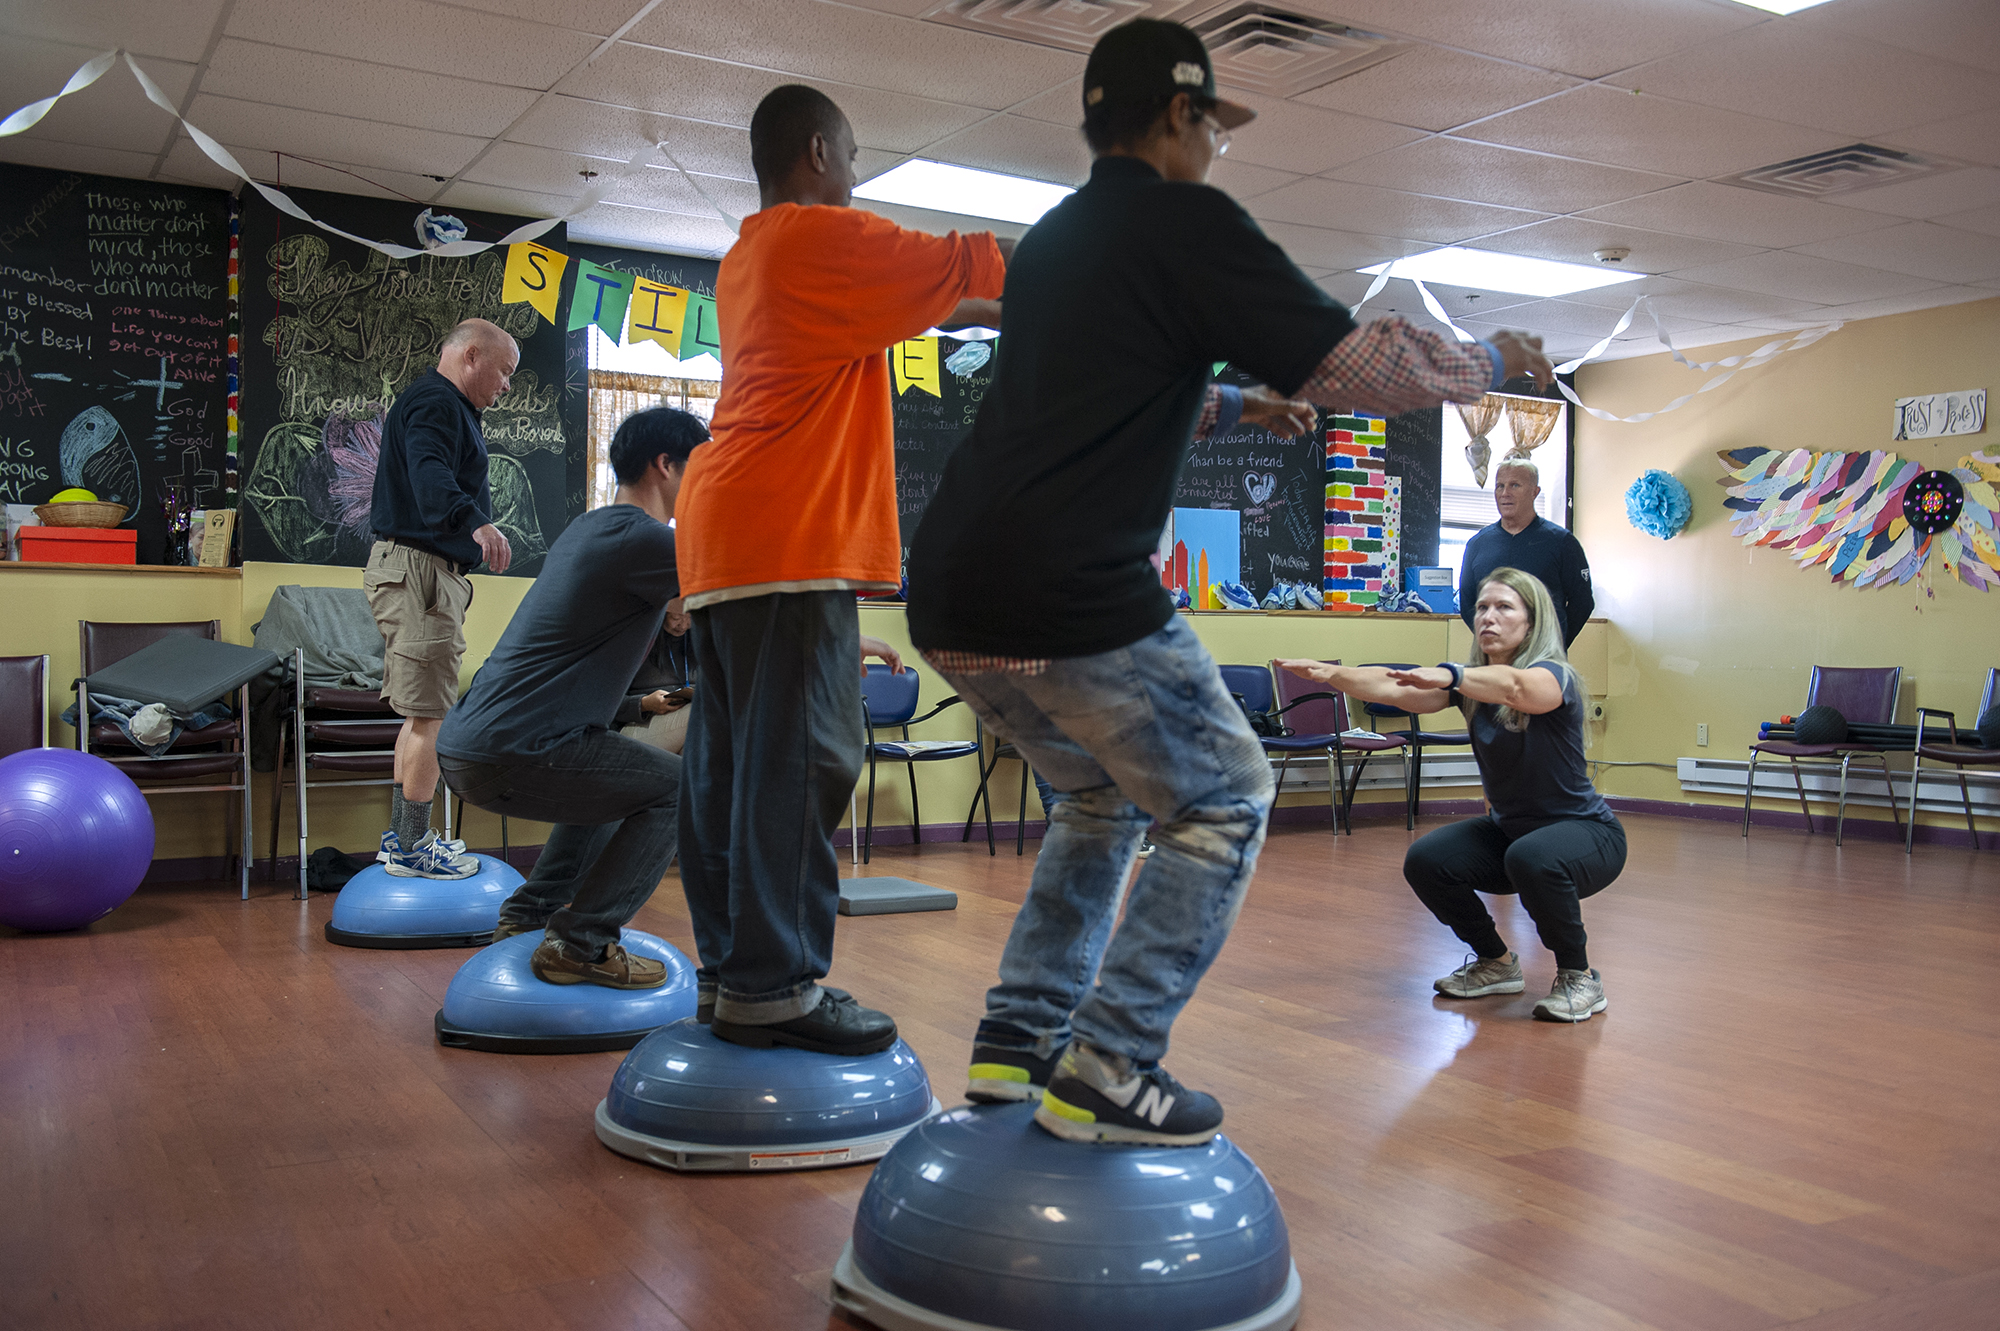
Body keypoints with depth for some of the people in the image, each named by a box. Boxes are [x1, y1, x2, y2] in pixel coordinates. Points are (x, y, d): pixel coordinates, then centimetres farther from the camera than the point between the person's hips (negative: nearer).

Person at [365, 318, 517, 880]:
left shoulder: (444, 405, 23)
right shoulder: (435, 402, -13)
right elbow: (429, 471, -32)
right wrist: (475, 521, -50)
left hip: (427, 574, 12)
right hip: (419, 569, -12)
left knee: (421, 714, 16)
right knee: (430, 715, -9)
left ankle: (401, 839, 24)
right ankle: (412, 849, -3)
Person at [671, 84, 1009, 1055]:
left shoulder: (746, 259, 25)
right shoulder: (824, 237, -4)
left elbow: (898, 298, 28)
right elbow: (961, 269, -2)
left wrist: (1005, 306, 28)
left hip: (724, 536, 10)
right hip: (789, 537, -10)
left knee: (729, 760, 9)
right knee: (800, 759, -11)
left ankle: (729, 967, 15)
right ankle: (772, 988, -10)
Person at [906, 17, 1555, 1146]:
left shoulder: (1049, 241, 22)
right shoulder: (1189, 224, -3)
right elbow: (1361, 366, -3)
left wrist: (1233, 407, 41)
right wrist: (1492, 363, 14)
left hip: (956, 605, 8)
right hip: (1074, 605, -8)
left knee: (1107, 794, 26)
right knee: (1224, 803, 9)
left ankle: (1018, 1036, 23)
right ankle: (1107, 1071, 3)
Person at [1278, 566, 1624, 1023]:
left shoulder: (1554, 676, -20)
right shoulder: (1472, 684, -1)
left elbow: (1514, 686, -46)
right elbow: (1393, 689, -16)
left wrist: (1447, 677, -63)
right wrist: (1331, 674, -33)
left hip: (1586, 832, -7)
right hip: (1508, 829, 7)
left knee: (1531, 858, -38)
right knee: (1425, 862, -14)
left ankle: (1579, 978, -13)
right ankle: (1496, 963, 9)